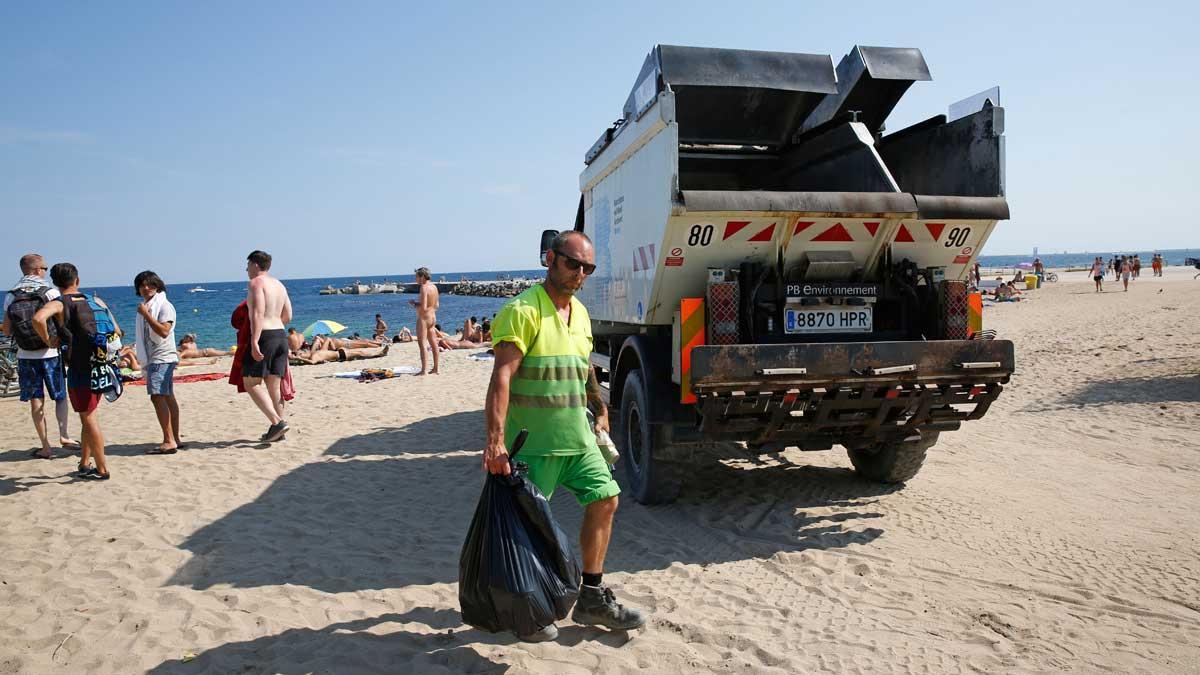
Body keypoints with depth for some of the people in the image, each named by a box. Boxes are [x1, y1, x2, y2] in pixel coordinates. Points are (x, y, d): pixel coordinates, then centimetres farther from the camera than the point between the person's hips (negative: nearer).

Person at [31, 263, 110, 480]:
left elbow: (38, 318, -28)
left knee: (89, 418, 3)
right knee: (89, 416, 19)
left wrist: (48, 340, -12)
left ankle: (102, 469, 8)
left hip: (79, 369, -5)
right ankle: (85, 464, 27)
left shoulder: (58, 303, -6)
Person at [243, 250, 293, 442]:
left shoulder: (256, 282, -7)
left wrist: (254, 342, -24)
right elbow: (287, 316, 19)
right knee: (274, 385, 10)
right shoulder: (279, 284, 17)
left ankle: (277, 423, -13)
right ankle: (278, 431, 11)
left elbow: (258, 313, -19)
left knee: (251, 383, -2)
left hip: (265, 337, -8)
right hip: (281, 336, 8)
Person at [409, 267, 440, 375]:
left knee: (422, 344, -8)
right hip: (433, 317, 9)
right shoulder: (434, 287, 8)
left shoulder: (424, 288, -18)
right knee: (433, 344, 13)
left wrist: (414, 303, -7)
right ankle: (435, 369, 20)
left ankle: (424, 370, -11)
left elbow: (423, 308, -24)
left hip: (423, 318, -9)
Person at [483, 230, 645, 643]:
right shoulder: (524, 311, -15)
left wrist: (600, 409, 25)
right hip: (534, 441, -8)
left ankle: (592, 598, 21)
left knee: (604, 499, 8)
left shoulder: (580, 313, 12)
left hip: (577, 436, 8)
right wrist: (496, 440, -33)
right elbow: (502, 376, -24)